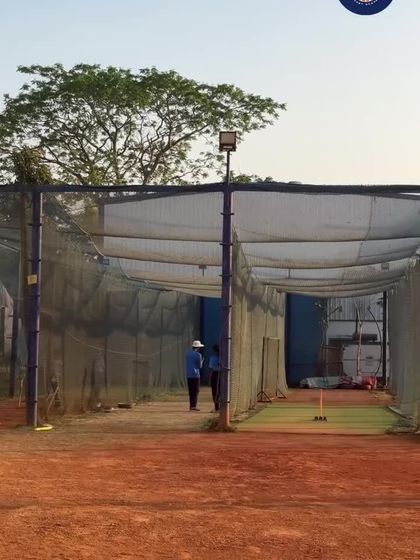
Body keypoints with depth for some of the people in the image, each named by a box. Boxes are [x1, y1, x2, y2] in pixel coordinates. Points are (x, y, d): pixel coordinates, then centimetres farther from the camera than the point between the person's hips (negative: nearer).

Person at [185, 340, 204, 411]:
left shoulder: (188, 353, 11)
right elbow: (200, 366, -5)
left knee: (191, 390, 10)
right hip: (195, 374, -6)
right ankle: (194, 405, -8)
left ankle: (191, 405, 11)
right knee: (196, 391, -3)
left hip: (188, 375, 6)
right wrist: (202, 361, 11)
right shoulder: (198, 355, -9)